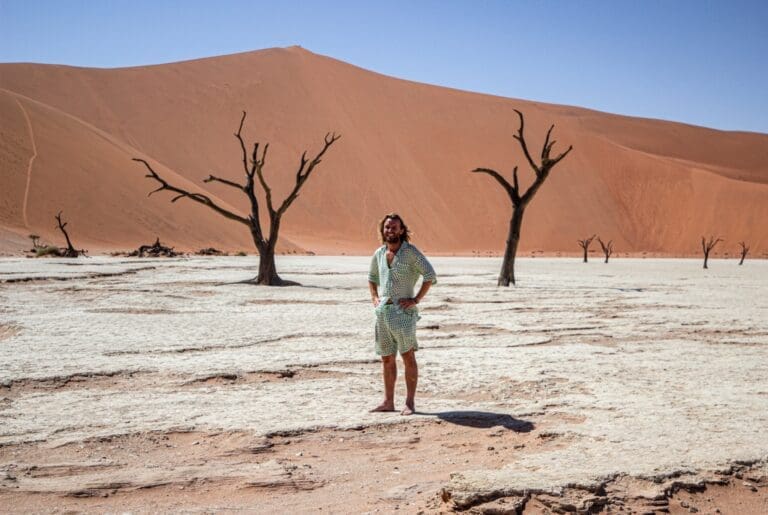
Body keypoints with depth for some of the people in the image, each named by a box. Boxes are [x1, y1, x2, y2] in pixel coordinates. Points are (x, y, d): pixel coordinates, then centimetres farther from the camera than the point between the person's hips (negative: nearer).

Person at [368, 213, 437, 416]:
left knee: (408, 355, -6)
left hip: (403, 310, -6)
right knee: (386, 358, 9)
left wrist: (416, 299, -13)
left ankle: (410, 402, -2)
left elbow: (430, 275, -10)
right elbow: (372, 277, 28)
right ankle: (388, 401, 16)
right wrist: (374, 297, 14)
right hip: (383, 310, 6)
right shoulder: (379, 253, 10)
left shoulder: (410, 252, -7)